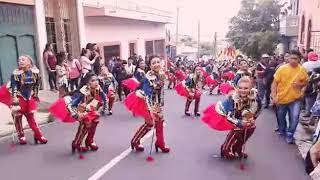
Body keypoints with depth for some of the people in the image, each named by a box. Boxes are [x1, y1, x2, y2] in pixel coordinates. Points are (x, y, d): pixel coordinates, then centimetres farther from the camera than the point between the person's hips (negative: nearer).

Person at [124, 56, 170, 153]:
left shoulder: (161, 75, -4)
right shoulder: (149, 77, -28)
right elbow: (147, 94, -32)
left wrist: (161, 104, 13)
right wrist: (150, 109, -36)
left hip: (157, 102, 8)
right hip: (146, 100, -8)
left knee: (160, 121, 11)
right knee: (150, 123, -2)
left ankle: (160, 143, 26)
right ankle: (135, 141, 19)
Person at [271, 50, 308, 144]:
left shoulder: (302, 70, -5)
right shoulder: (282, 69, -12)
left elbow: (305, 82, 8)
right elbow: (274, 83, -11)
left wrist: (300, 84, -15)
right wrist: (274, 96, -19)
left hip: (295, 98, 0)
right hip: (281, 98, 0)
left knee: (295, 117, -14)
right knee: (280, 117, 17)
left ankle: (289, 135, 8)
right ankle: (282, 130, 45)